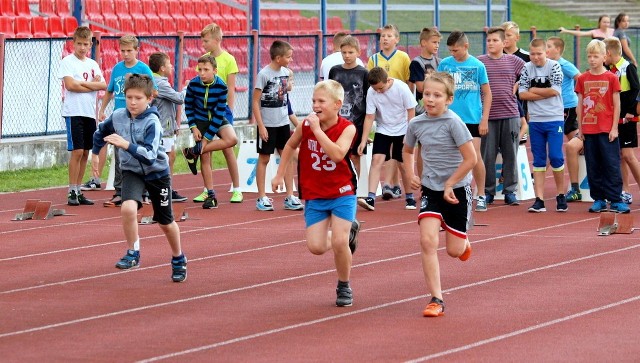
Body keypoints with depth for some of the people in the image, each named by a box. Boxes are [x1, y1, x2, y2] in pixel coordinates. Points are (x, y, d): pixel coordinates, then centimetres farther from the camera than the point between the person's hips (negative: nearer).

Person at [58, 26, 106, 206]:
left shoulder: (93, 64, 13)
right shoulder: (68, 61, -2)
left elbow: (103, 85, 2)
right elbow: (70, 85, -14)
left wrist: (82, 83, -11)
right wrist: (92, 85, -5)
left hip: (89, 113, 6)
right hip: (74, 112, -6)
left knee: (85, 152, 7)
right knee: (77, 151, -11)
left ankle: (79, 191, 13)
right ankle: (72, 192, -6)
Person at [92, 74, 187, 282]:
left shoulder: (152, 123, -25)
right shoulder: (118, 116, -11)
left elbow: (149, 155, -37)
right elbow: (101, 131, 12)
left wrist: (127, 145, -47)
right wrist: (96, 152, 16)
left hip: (156, 173, -3)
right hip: (131, 171, 3)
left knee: (165, 222, 12)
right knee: (128, 208, -28)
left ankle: (178, 260, 38)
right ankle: (132, 253, -9)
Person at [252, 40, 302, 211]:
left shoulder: (286, 72, 5)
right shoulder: (264, 74, -13)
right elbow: (255, 102, -12)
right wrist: (261, 126, -15)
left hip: (283, 123, 6)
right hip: (268, 125, -6)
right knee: (264, 159, 5)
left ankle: (290, 197, 10)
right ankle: (261, 198, 12)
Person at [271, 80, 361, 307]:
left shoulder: (346, 128, -13)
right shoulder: (305, 126, -5)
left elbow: (338, 154, -32)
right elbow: (290, 146, 15)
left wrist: (317, 130, -30)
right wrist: (280, 174, 14)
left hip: (342, 194, -3)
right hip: (314, 196, 3)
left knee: (339, 242, -13)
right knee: (316, 247, -6)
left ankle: (344, 287, 12)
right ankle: (348, 231, 26)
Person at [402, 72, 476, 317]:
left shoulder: (453, 122, -16)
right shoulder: (416, 124, -1)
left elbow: (471, 158, -17)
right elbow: (407, 151, 20)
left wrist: (449, 185, -14)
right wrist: (410, 175, 4)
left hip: (457, 189, -3)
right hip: (430, 189, 3)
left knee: (454, 250, 3)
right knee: (428, 241, -15)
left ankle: (464, 241, 43)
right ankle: (436, 300, -11)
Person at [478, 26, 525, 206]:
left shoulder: (513, 61, 5)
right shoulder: (479, 62, 2)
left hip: (510, 114, 1)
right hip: (487, 115, -1)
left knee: (510, 155, 4)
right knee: (487, 155, 2)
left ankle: (510, 191, 10)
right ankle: (488, 191, 10)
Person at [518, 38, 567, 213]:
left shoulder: (554, 67, -3)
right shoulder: (527, 69, 5)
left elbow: (554, 91, -13)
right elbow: (522, 94, -2)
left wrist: (534, 90, -5)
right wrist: (544, 94, -9)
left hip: (554, 119, -3)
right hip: (535, 120, 3)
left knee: (556, 157, -7)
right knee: (538, 160, 4)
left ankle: (561, 195, 9)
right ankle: (539, 199, 5)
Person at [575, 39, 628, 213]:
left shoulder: (611, 78, -2)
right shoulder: (582, 79, 6)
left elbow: (617, 105, -1)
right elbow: (580, 105, 10)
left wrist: (614, 128, -6)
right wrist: (580, 129, 5)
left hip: (607, 130, -3)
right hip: (589, 130, 3)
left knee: (612, 165, -3)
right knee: (593, 167, 6)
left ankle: (615, 200, 0)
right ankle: (598, 200, 13)